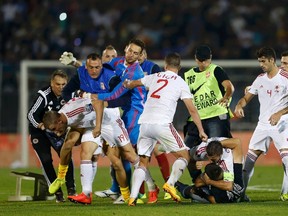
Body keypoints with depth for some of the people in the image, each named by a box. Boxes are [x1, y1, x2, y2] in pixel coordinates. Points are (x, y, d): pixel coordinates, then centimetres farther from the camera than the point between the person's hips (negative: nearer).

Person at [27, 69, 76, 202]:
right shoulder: (44, 96, -26)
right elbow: (31, 114, -26)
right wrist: (39, 125, -43)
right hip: (39, 132, -3)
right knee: (46, 160, -13)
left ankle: (71, 189, -9)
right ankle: (58, 193, -6)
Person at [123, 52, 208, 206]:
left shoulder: (154, 77, 18)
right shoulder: (180, 83, 7)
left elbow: (132, 84, 38)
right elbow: (192, 109, 4)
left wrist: (127, 85, 61)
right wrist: (201, 131, 9)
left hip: (144, 123, 4)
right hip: (162, 124, -4)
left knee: (143, 163, 13)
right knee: (184, 155, 8)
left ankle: (133, 197, -2)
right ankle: (170, 184, -15)